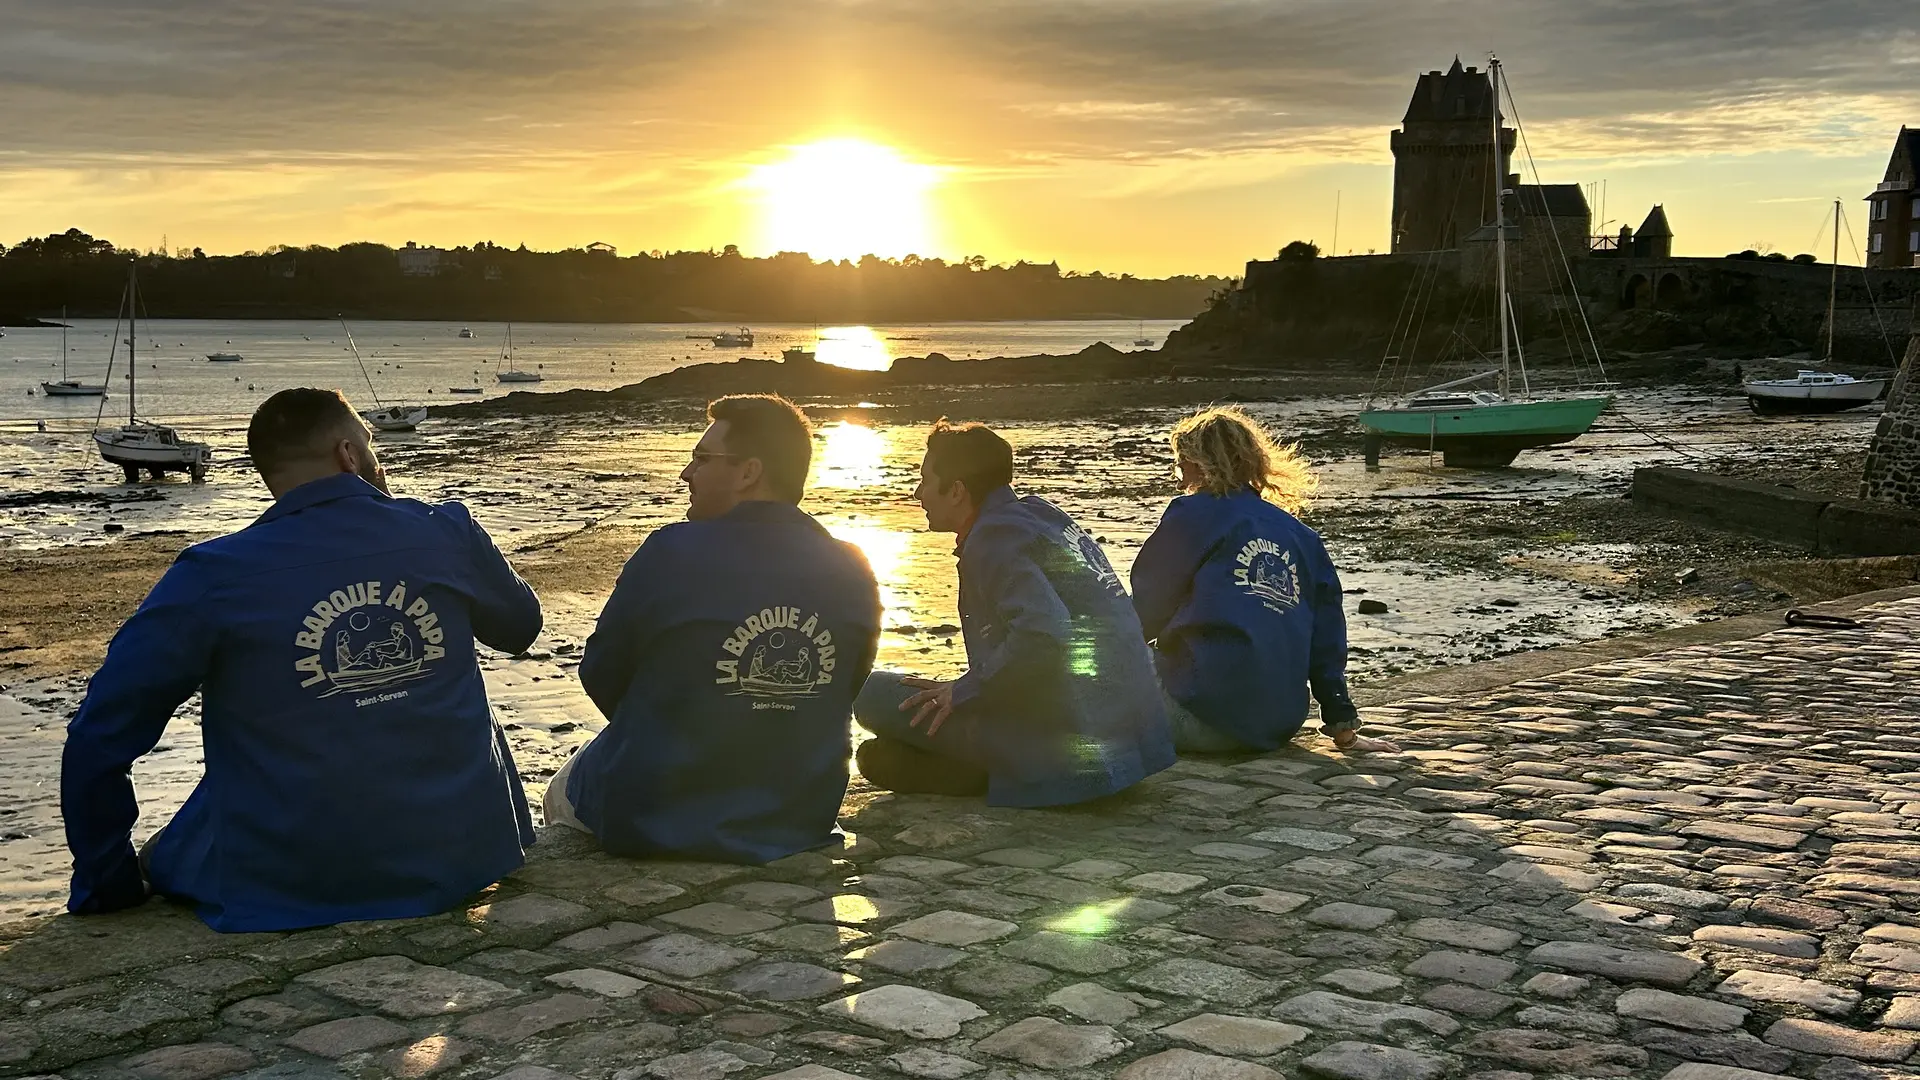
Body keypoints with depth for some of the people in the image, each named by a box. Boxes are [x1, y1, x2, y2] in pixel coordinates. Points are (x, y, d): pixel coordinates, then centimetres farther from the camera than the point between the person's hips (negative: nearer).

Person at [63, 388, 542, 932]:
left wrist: (107, 886, 6)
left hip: (287, 889, 1)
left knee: (161, 858, 31)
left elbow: (98, 739, -7)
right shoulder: (447, 531, -4)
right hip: (460, 862, 0)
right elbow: (520, 626, 18)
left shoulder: (213, 576, -9)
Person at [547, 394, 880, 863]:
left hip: (650, 823, -5)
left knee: (564, 791, 29)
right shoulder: (854, 575, -8)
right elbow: (841, 694, 5)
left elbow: (600, 678, -6)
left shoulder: (671, 554, -21)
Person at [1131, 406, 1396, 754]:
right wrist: (1344, 729, 19)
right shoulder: (1301, 536, 16)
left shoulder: (1193, 514, 0)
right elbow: (1327, 642, 16)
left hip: (1211, 717, -7)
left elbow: (1147, 610, 4)